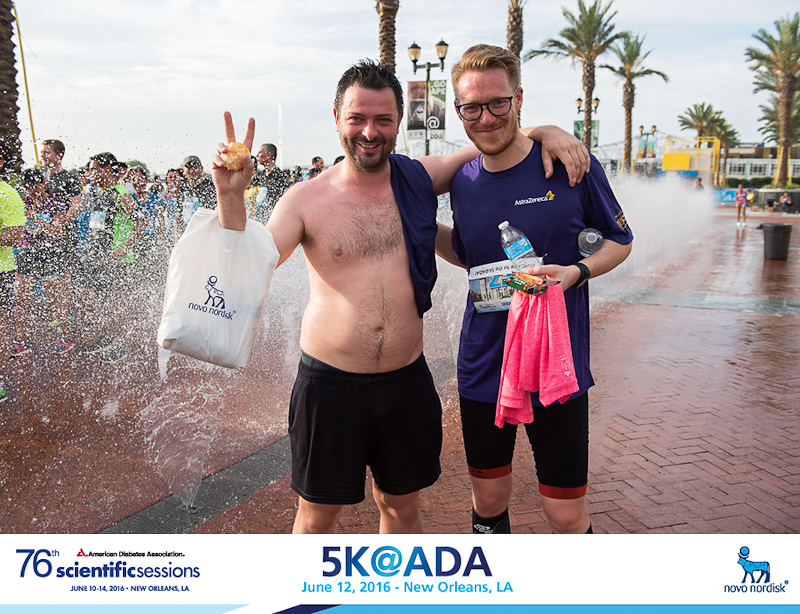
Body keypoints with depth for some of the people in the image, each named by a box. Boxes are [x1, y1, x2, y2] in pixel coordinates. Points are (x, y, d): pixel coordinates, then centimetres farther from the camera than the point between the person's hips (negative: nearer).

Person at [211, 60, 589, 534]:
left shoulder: (421, 179, 3)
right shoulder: (306, 200, -5)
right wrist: (231, 197, -24)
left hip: (407, 379, 3)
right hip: (330, 383, -2)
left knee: (402, 505, 19)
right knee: (317, 514, 11)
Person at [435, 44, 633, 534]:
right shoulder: (463, 182, 1)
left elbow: (621, 240, 4)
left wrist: (576, 272, -16)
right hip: (483, 368, 3)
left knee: (568, 515, 5)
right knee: (489, 502, 16)